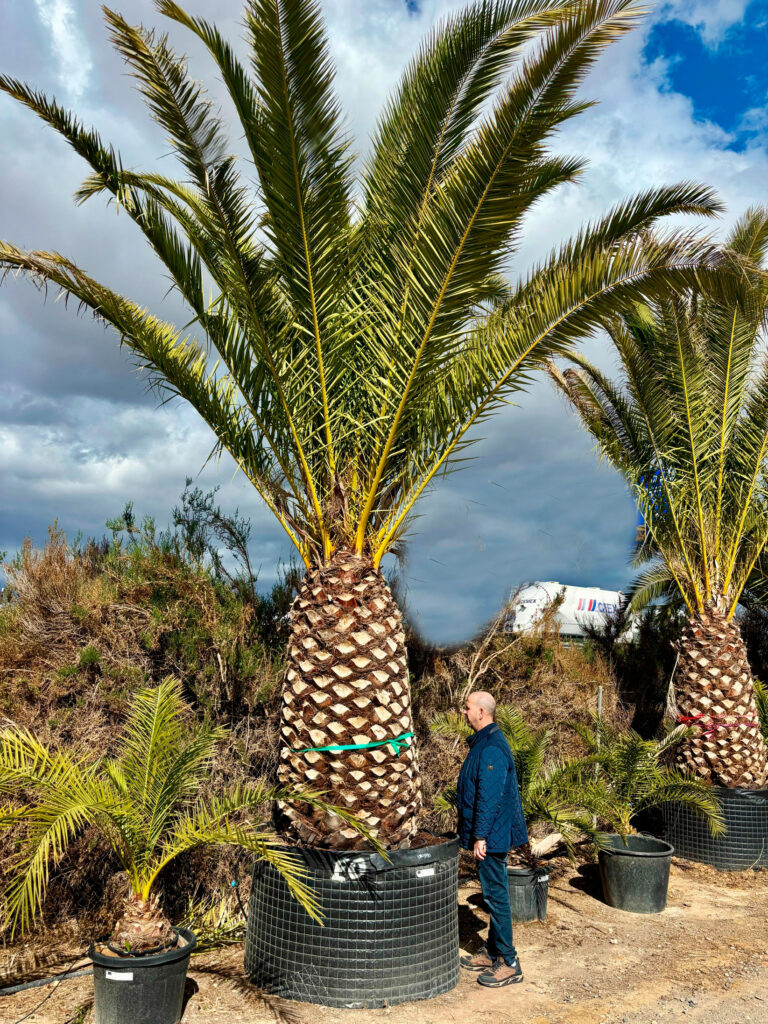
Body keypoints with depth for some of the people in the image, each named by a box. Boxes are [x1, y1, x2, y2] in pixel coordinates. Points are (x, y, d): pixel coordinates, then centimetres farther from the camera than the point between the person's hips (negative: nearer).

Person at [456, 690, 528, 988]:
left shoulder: (491, 749, -23)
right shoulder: (484, 742, 11)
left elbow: (489, 798, -25)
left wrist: (480, 836, -22)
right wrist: (476, 834, 22)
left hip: (491, 836, -10)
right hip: (490, 835, 10)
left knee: (496, 895, -1)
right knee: (493, 893, 18)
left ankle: (508, 963, 9)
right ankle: (492, 952, 29)